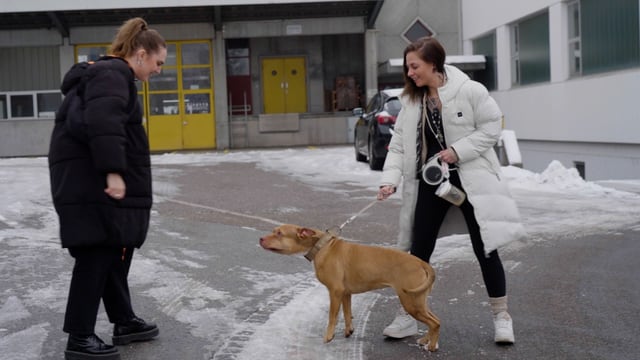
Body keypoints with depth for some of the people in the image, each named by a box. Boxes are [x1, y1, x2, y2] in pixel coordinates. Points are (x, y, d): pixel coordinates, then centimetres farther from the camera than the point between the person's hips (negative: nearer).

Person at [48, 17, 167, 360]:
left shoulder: (110, 73, 21)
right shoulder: (113, 73, -12)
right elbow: (103, 122, -27)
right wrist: (113, 171, -32)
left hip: (96, 179, 11)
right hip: (92, 182, -11)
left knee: (115, 251, 15)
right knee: (97, 254, -8)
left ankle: (124, 322, 25)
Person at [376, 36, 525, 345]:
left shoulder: (469, 91, -12)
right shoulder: (411, 100, 3)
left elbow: (492, 126, -9)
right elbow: (399, 143, 1)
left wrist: (458, 150, -18)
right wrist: (390, 179, -12)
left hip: (469, 179, -4)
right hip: (430, 182, 4)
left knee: (485, 249, 3)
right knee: (419, 251, 7)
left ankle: (501, 317, 20)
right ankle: (407, 316, 18)